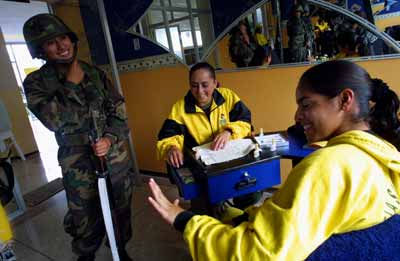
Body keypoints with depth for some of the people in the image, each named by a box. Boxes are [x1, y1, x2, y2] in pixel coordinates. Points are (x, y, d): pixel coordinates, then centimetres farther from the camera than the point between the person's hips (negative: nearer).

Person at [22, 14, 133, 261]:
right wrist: (72, 83, -16)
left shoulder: (95, 73, 3)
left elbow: (118, 110, 3)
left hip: (116, 157, 3)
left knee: (121, 210, 16)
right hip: (79, 166, -2)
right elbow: (56, 121, -19)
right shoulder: (36, 83, -5)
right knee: (86, 221, 10)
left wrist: (110, 139, -13)